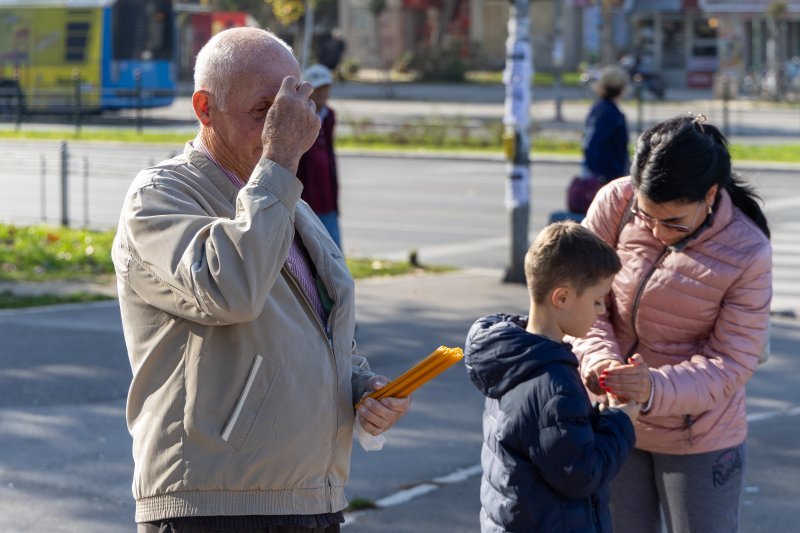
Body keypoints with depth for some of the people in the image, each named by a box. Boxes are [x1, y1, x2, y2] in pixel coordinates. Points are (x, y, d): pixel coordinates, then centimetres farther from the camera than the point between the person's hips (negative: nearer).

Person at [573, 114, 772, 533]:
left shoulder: (747, 254, -20)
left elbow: (731, 363, -18)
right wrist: (597, 357, -28)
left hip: (698, 438, -3)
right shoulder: (615, 202, -14)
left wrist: (657, 389, -35)